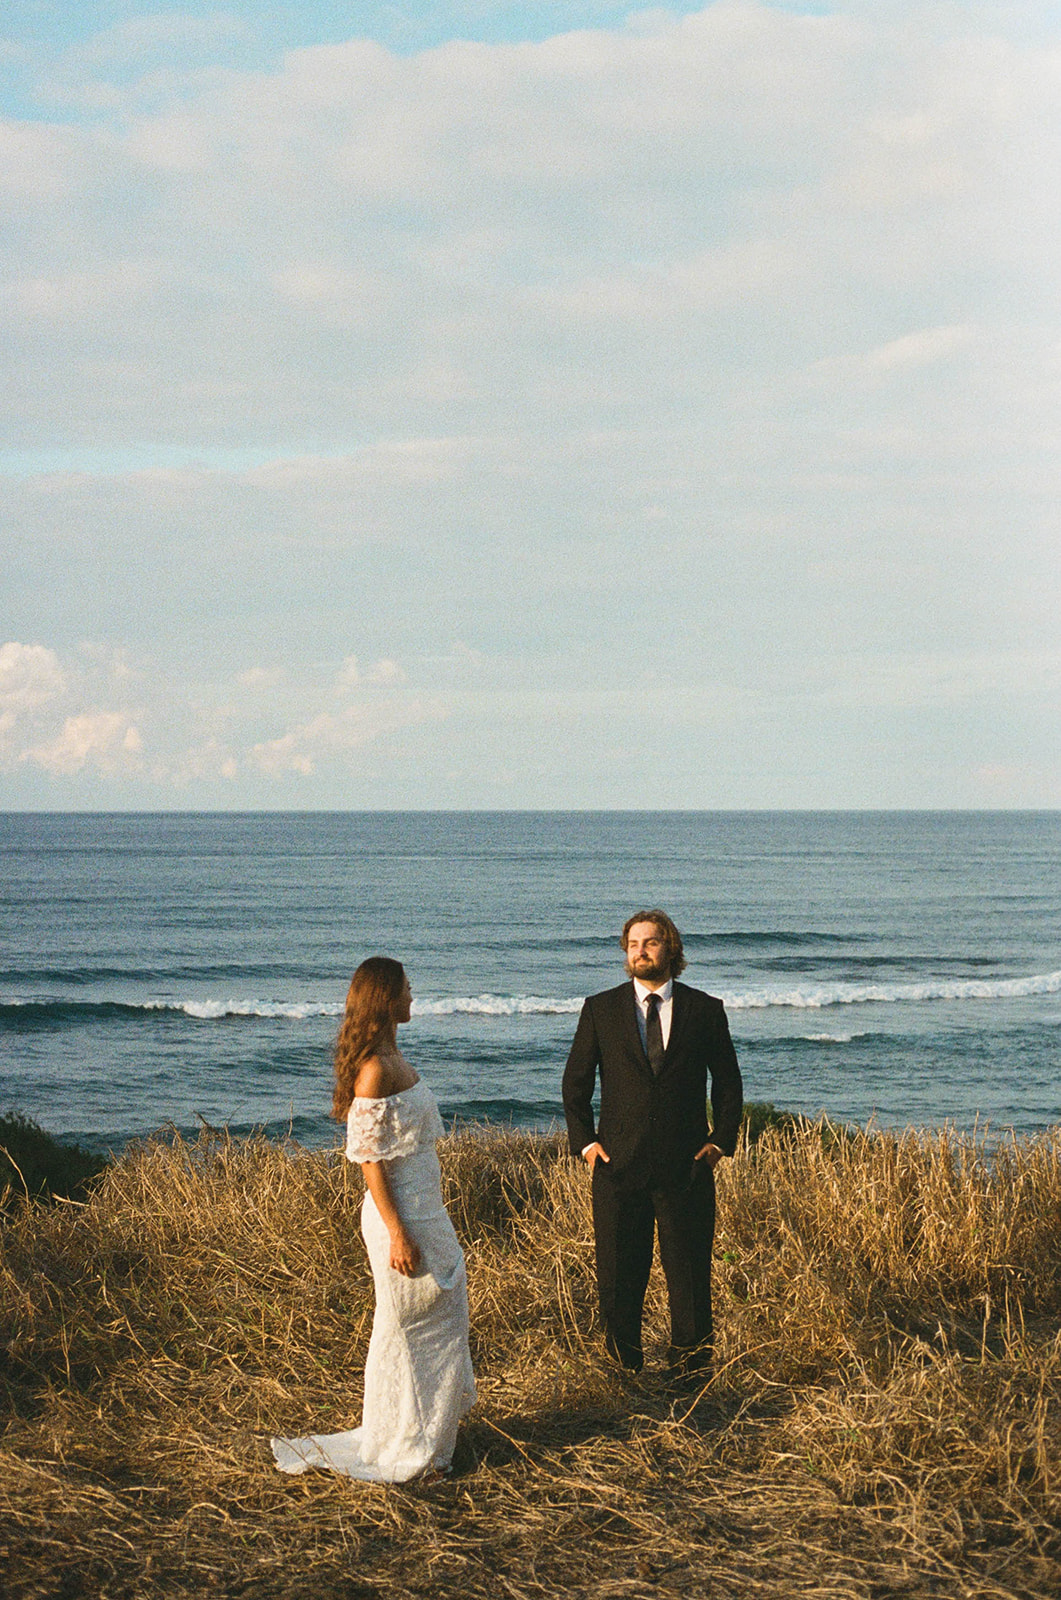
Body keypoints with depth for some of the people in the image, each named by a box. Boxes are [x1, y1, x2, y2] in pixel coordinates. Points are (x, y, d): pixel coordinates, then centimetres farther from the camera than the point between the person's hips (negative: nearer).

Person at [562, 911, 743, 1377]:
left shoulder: (705, 1010, 4)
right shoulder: (600, 1009, 5)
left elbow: (728, 1082, 11)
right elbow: (575, 1081, 10)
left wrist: (721, 1141, 2)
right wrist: (584, 1141, 2)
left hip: (686, 1166, 0)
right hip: (618, 1164, 1)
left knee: (690, 1276, 3)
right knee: (617, 1275, 5)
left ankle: (691, 1371, 15)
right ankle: (623, 1369, 19)